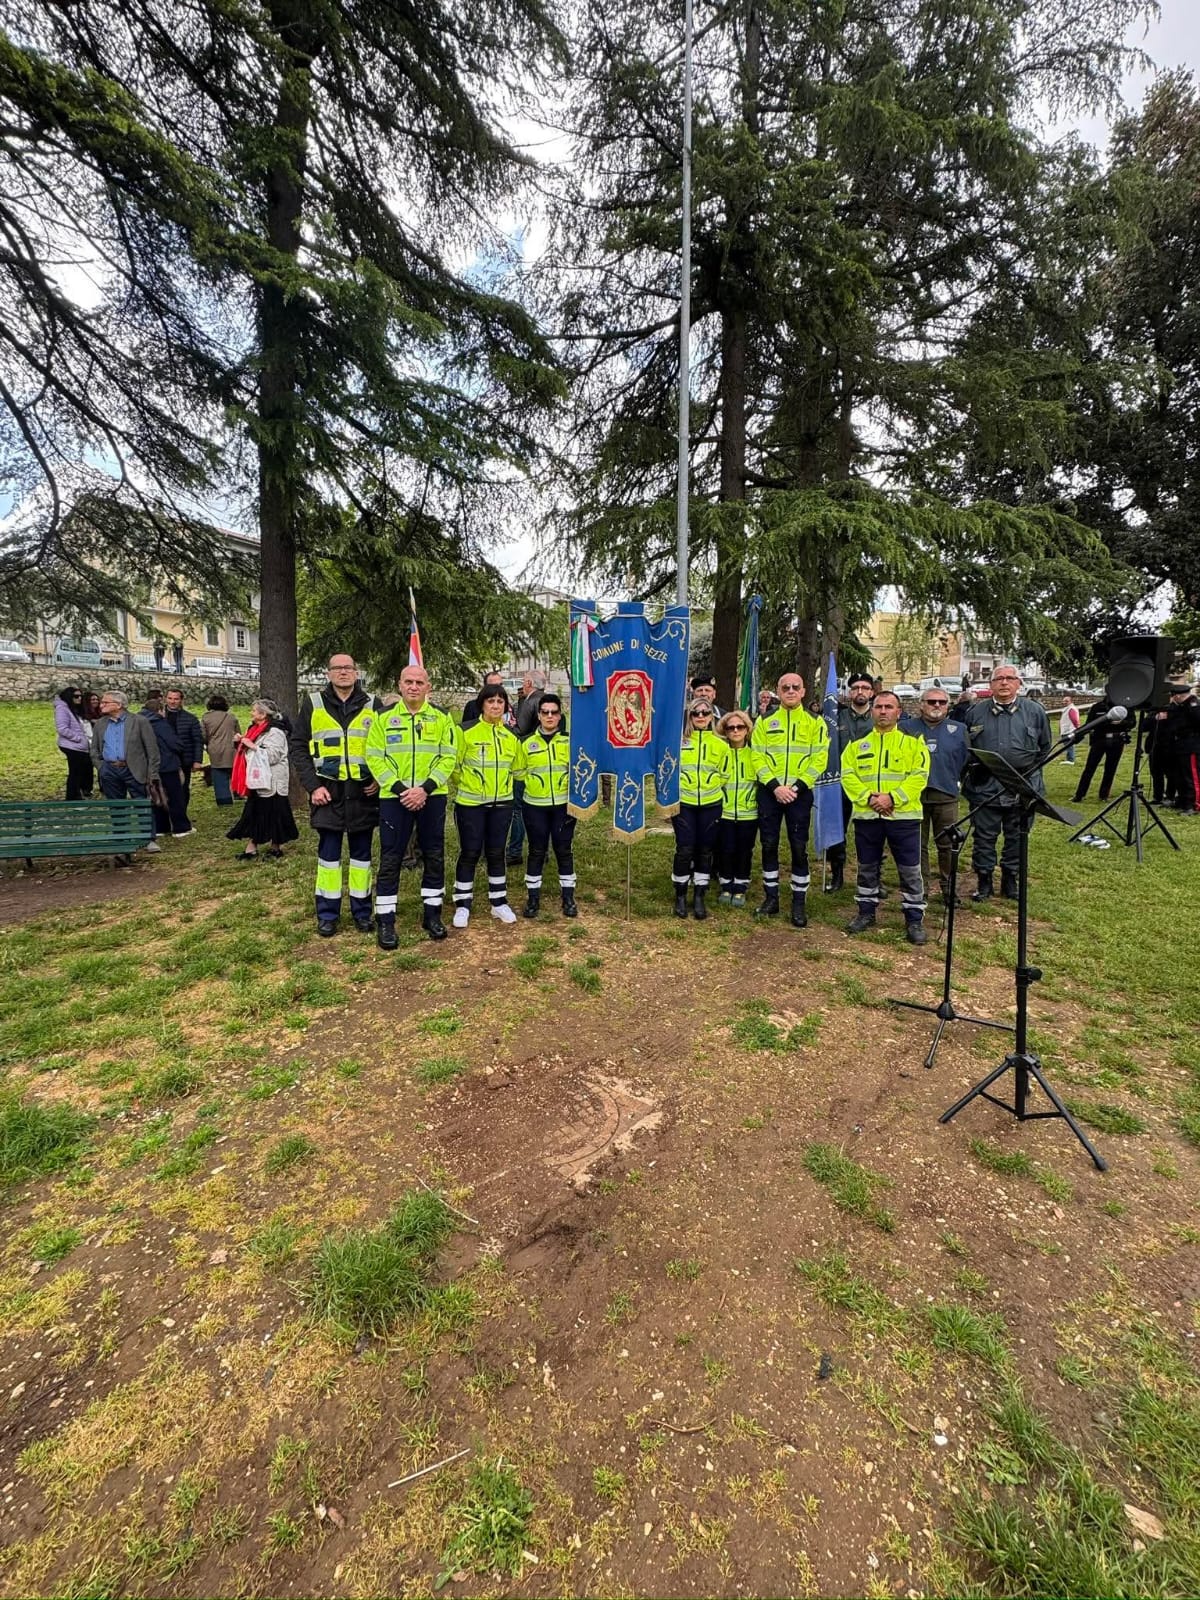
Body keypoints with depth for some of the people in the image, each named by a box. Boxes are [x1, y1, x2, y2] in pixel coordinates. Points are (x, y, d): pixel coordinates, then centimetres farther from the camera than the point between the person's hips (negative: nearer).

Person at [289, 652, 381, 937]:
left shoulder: (372, 705, 4)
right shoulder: (313, 703, 2)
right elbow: (297, 746, 2)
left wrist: (380, 780, -3)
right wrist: (312, 785, -7)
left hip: (363, 793, 1)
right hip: (328, 792, -1)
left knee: (362, 853, 9)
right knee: (328, 854, 6)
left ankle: (362, 911, 20)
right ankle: (327, 914, 18)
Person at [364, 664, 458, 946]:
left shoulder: (442, 718, 4)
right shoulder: (384, 717, 3)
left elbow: (448, 757, -2)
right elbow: (374, 758, -2)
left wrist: (425, 788, -14)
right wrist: (399, 788, -14)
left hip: (432, 798, 1)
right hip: (394, 798, -1)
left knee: (434, 856, 9)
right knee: (390, 860, 2)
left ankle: (432, 913, 23)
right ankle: (385, 921, 13)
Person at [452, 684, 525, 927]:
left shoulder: (512, 735, 4)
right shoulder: (466, 731, -9)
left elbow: (518, 769, 16)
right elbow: (454, 764, -2)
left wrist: (502, 783, 11)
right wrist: (466, 784, 4)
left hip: (501, 803, 3)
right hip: (470, 803, -3)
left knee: (496, 853, 11)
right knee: (470, 853, 2)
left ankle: (499, 902, 22)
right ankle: (462, 905, 15)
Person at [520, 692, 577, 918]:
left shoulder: (570, 740, 3)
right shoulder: (528, 742, 4)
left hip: (564, 804, 0)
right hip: (535, 806, 1)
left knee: (564, 850, 6)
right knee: (536, 851, 7)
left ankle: (568, 897, 17)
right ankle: (533, 897, 18)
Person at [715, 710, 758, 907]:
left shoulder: (755, 752, 2)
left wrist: (761, 802, 0)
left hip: (749, 812, 0)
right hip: (724, 811, 0)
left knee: (744, 852, 8)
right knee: (726, 850, 4)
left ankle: (740, 888, 22)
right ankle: (726, 887, 21)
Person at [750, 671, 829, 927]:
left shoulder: (815, 721, 4)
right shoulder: (764, 721, 7)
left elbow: (819, 759, -3)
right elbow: (758, 757, 0)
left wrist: (796, 787, -13)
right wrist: (775, 786, -12)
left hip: (800, 793, -1)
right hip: (769, 792, 2)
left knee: (799, 848, 0)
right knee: (769, 845, 6)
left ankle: (799, 903, 11)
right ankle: (771, 898, 19)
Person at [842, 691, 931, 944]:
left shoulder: (913, 742, 4)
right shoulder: (858, 744, 11)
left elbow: (919, 776, -6)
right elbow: (848, 775, 0)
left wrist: (892, 798, -18)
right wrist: (868, 798, -15)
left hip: (903, 815, -2)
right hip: (866, 815, 2)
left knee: (910, 870, 2)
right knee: (867, 867, 12)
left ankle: (914, 920, 13)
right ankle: (866, 913, 26)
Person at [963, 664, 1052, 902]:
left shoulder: (1035, 711, 6)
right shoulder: (975, 711, 4)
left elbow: (1045, 747, 14)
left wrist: (1029, 770, 8)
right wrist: (972, 768, 6)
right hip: (985, 789, -1)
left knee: (1016, 837, 10)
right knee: (984, 837, 4)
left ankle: (1010, 880, 24)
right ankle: (984, 881, 16)